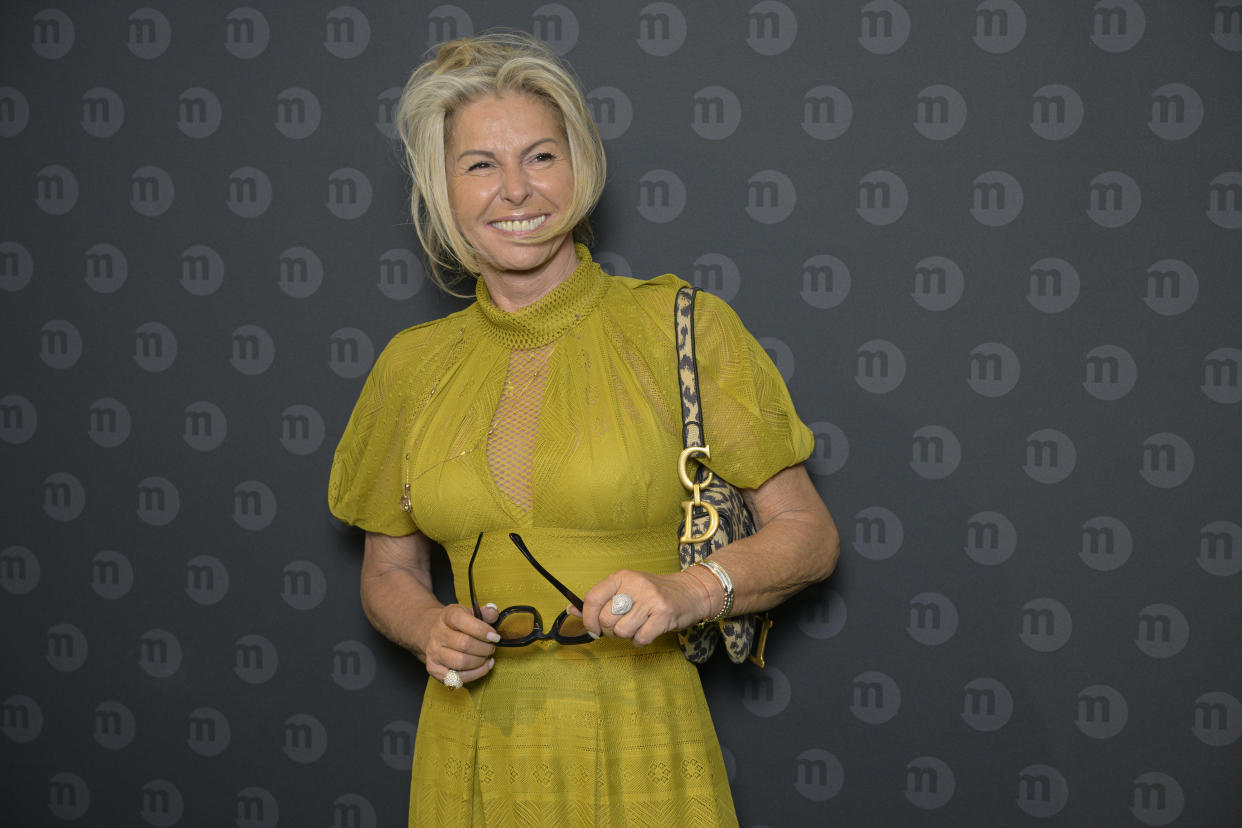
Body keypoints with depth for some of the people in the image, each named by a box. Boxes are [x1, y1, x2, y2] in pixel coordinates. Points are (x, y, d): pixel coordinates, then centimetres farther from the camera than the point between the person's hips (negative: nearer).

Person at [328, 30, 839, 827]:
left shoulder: (680, 327, -5)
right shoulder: (414, 364, 5)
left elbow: (809, 535, -3)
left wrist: (688, 591, -20)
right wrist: (430, 630, -6)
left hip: (636, 758, -3)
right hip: (473, 761, 3)